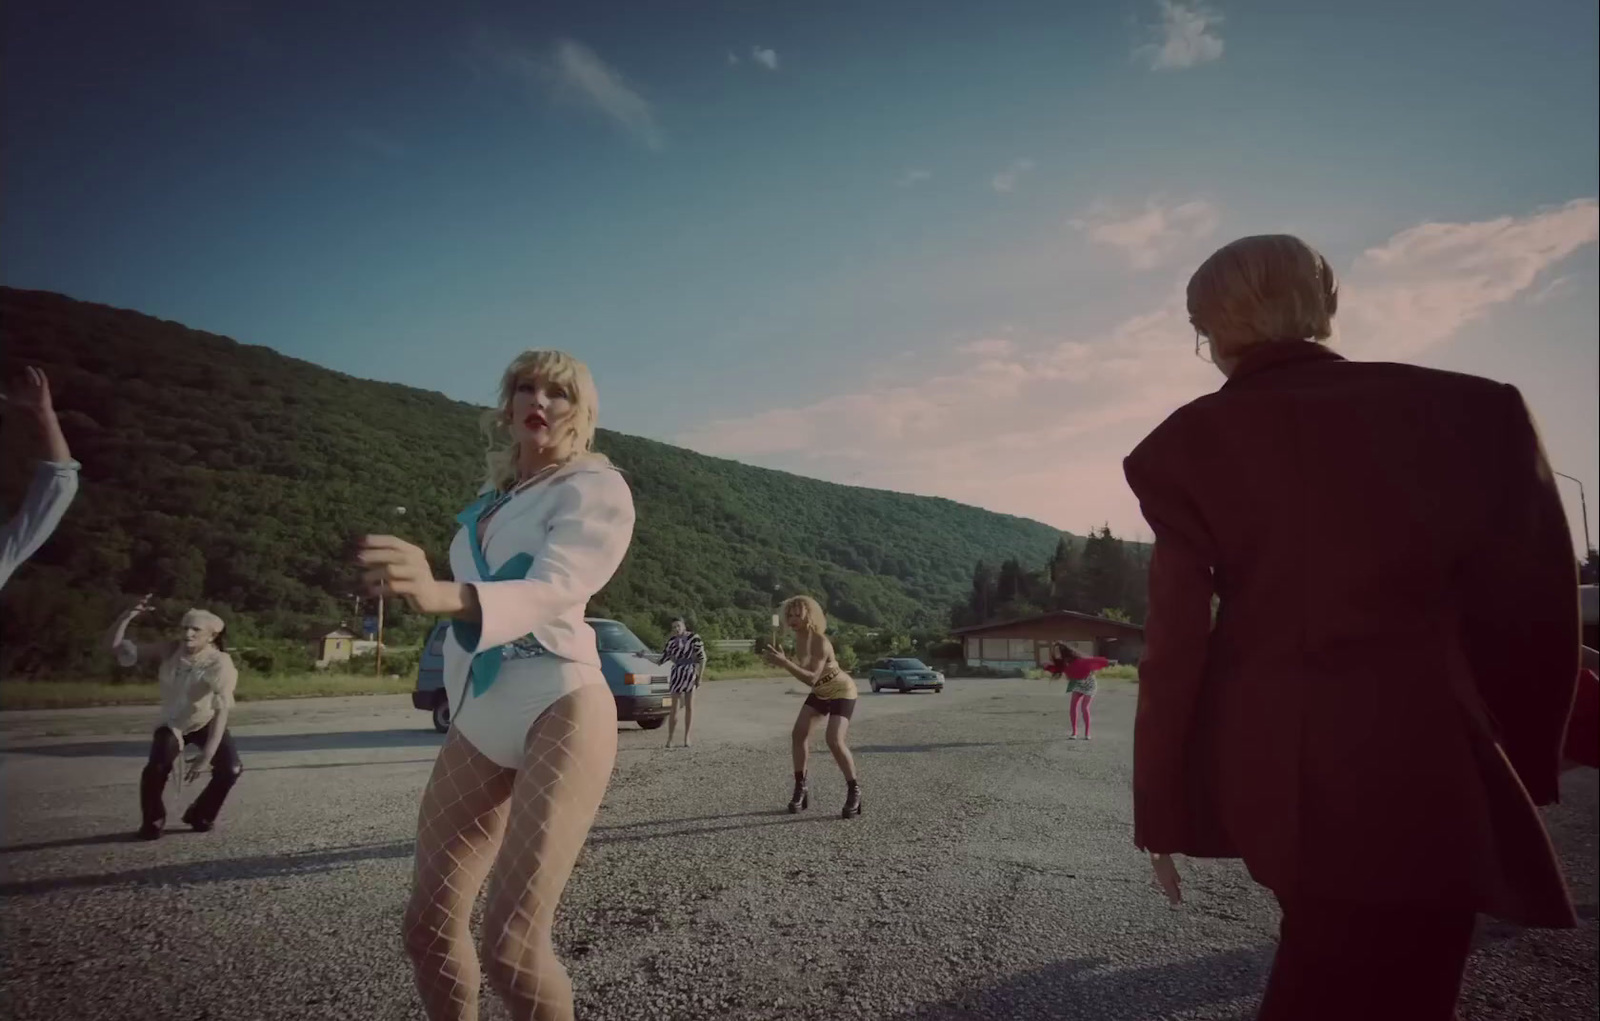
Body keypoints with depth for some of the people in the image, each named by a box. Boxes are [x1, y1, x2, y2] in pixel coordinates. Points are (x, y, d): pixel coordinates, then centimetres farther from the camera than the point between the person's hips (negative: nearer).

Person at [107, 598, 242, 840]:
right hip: (172, 723, 1)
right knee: (156, 769, -22)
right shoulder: (170, 651, -20)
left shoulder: (220, 663, -30)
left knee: (230, 768, -19)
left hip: (206, 722, -1)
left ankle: (201, 815, 10)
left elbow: (222, 711, -35)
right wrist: (128, 615, -36)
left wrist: (206, 756, -42)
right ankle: (153, 821, 8)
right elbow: (117, 647, -19)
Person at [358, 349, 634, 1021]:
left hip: (560, 705, -7)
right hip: (478, 722, 7)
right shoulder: (490, 499, 18)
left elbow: (552, 589, -23)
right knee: (428, 926, 8)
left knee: (511, 949, -15)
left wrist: (443, 595, -40)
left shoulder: (595, 487, -4)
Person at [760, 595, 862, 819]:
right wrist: (780, 659, -4)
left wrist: (784, 662, -47)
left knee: (835, 741, -20)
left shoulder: (820, 642, -32)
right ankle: (801, 787, 10)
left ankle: (854, 790, -1)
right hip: (821, 692, 8)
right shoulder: (798, 638, -7)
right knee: (798, 734, -2)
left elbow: (811, 678, -41)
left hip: (842, 691, -8)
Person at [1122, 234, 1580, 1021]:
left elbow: (1175, 637, -5)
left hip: (1263, 766, 2)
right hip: (1419, 765, -1)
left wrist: (1159, 809, 3)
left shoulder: (1186, 445, -5)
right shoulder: (1467, 409, -3)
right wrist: (1520, 767, 16)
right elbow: (1528, 605, 2)